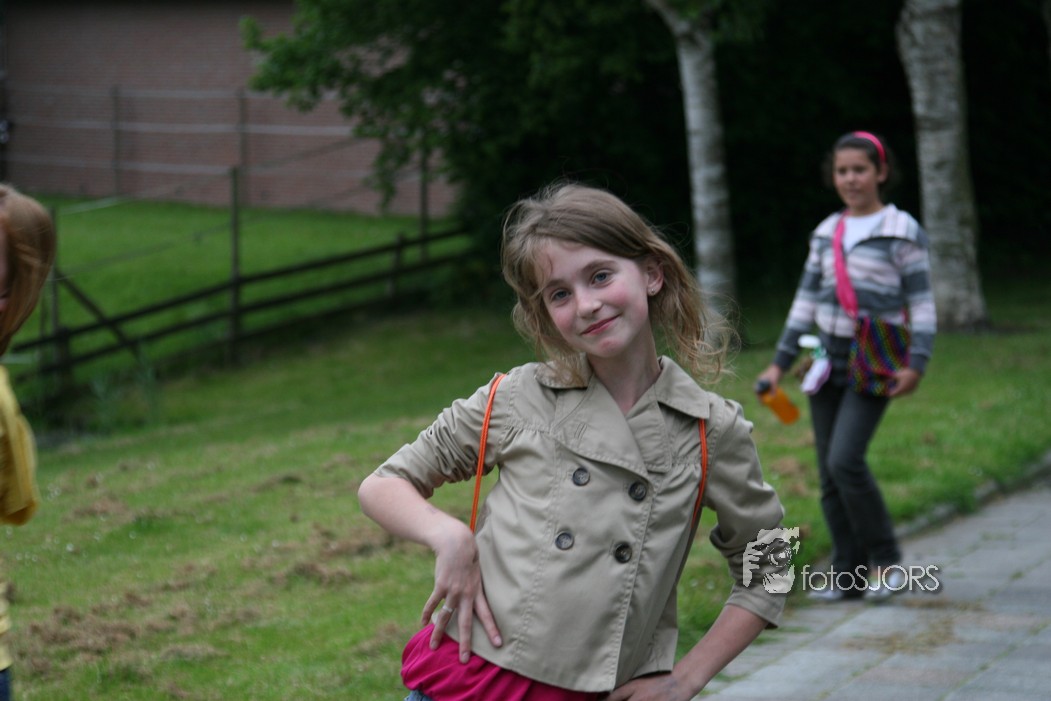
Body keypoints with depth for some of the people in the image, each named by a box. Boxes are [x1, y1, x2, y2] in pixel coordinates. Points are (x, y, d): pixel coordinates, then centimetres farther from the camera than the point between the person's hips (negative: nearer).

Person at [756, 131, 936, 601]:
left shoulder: (902, 231, -3)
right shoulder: (826, 233, 12)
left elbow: (922, 302, -5)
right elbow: (806, 300, 16)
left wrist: (917, 364, -16)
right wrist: (780, 363, 13)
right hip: (828, 363, 6)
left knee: (846, 460, -19)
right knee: (829, 475, 3)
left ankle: (884, 557, -3)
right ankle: (849, 575, 11)